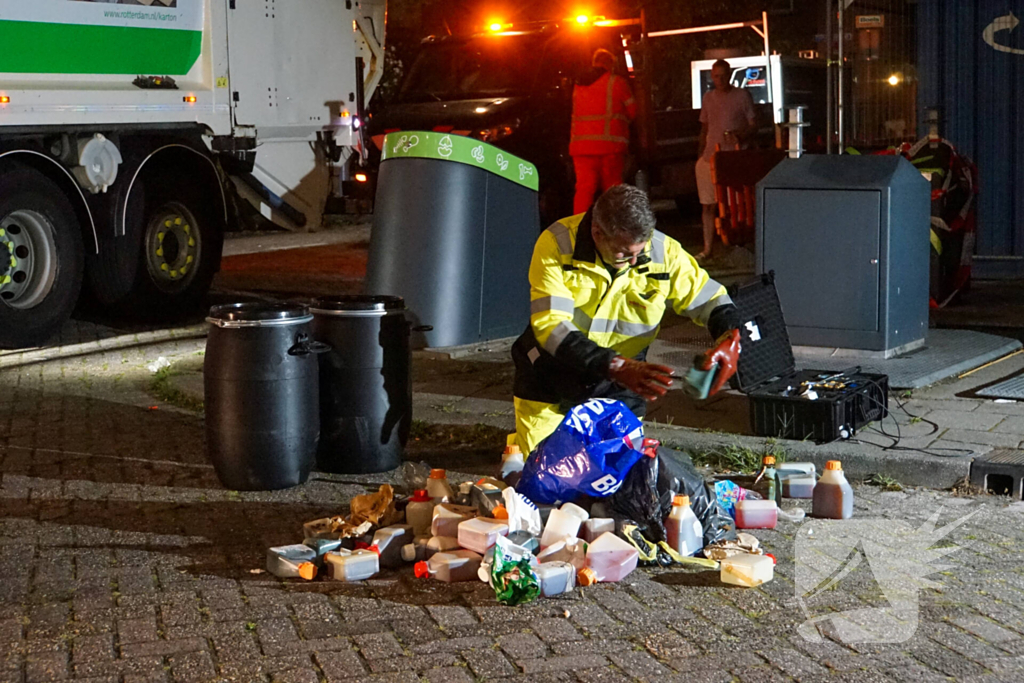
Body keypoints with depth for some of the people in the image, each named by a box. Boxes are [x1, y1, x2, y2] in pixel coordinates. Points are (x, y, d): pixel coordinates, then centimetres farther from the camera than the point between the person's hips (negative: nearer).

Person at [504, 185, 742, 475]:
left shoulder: (664, 252, -16)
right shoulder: (557, 244, -25)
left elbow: (713, 300, -4)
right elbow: (551, 327, -31)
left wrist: (730, 340, -28)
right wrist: (618, 367, -42)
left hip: (616, 385, 2)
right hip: (552, 373, -2)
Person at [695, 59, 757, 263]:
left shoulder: (742, 96, 2)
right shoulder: (708, 97, 15)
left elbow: (753, 125, 1)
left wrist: (739, 136, -19)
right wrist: (700, 154, 16)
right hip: (710, 157, 4)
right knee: (708, 205, 1)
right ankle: (707, 249, 5)